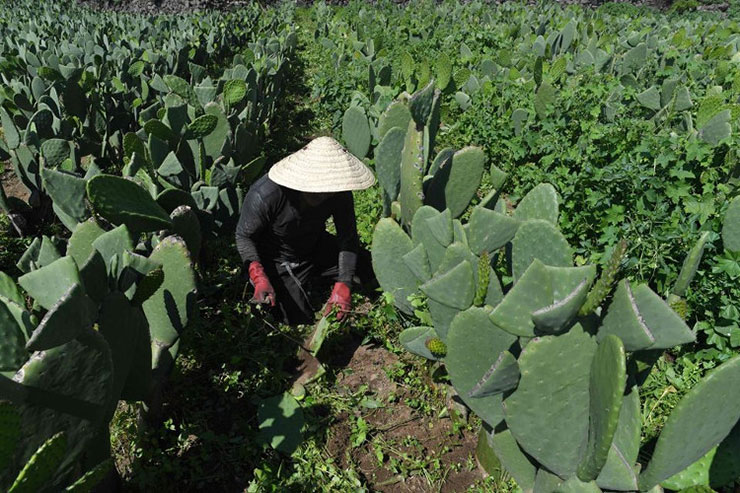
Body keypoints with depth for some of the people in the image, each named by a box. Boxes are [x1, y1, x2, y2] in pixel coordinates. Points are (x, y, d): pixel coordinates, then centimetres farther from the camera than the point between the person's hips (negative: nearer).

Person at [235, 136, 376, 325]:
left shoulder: (338, 192, -25)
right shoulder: (265, 195, -35)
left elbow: (348, 237, -16)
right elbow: (244, 236, -19)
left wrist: (343, 284, -26)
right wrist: (259, 277, -33)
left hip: (318, 249, 4)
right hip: (279, 263, -4)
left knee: (373, 268, 0)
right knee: (301, 321, -11)